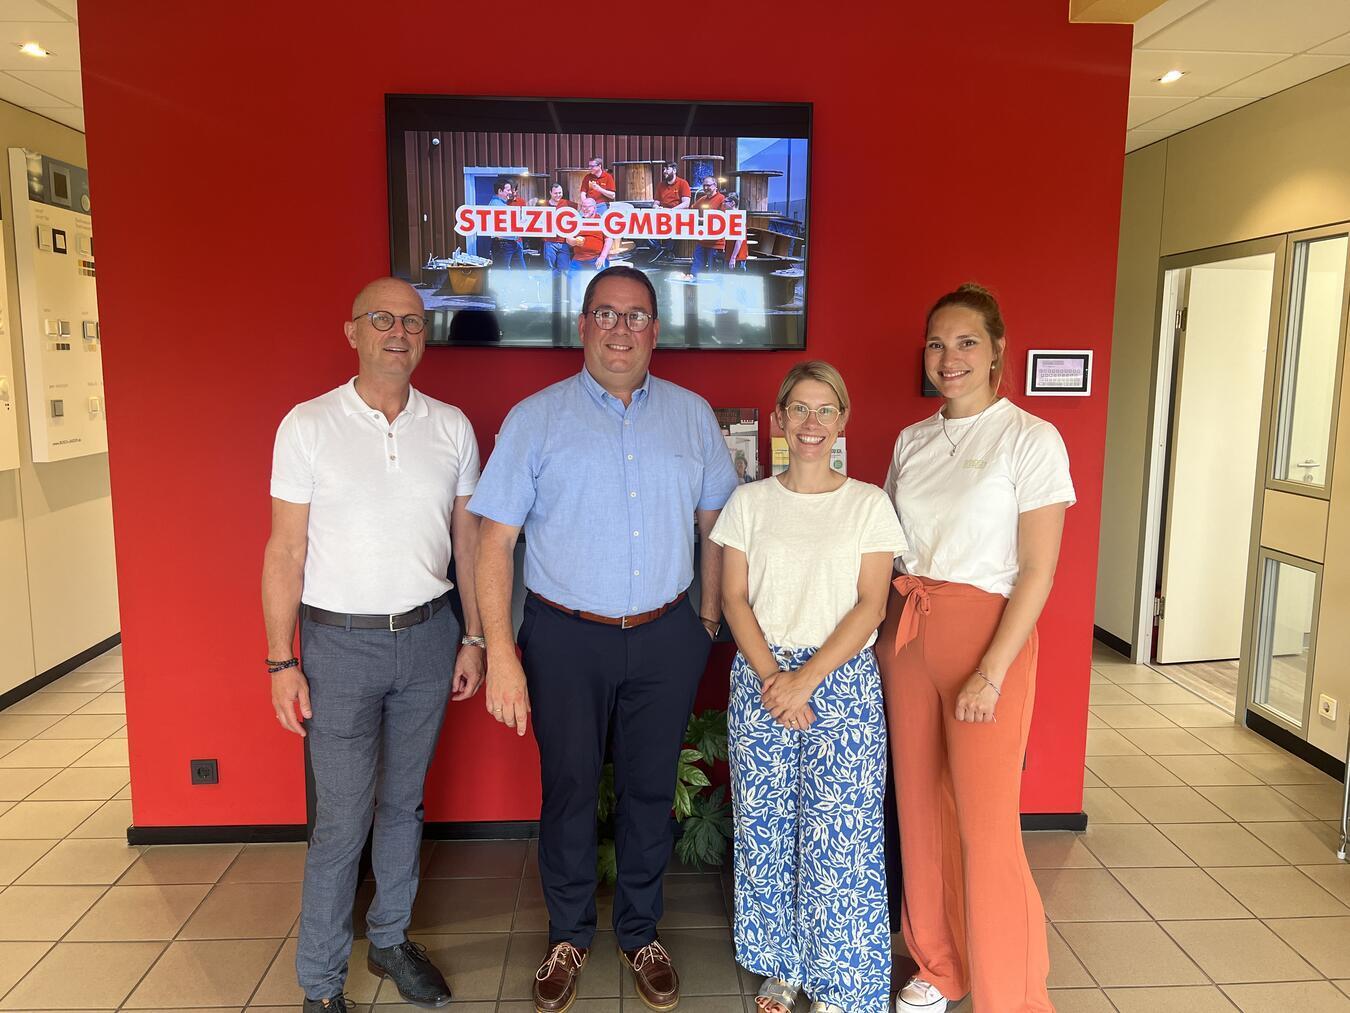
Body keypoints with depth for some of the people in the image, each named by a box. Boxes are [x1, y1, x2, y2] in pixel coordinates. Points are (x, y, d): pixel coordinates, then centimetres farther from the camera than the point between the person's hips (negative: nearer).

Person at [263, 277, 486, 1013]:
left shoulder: (451, 427, 3)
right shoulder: (308, 425, -5)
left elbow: (467, 539, 8)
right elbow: (285, 551, -5)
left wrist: (474, 637, 6)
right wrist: (281, 661, -7)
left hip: (427, 636, 3)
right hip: (340, 642, -3)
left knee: (403, 801, 16)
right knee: (342, 819, 3)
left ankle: (390, 939, 36)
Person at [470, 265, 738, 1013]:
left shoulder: (692, 415, 4)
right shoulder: (534, 419, -4)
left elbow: (713, 523, 10)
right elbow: (495, 540, -6)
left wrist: (709, 616, 6)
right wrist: (500, 653, -12)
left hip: (665, 639, 2)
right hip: (566, 639, -1)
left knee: (650, 790, 14)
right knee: (569, 789, 12)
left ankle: (640, 934, 36)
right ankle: (569, 936, 35)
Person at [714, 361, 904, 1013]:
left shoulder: (869, 505, 1)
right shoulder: (749, 502, 5)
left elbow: (870, 604, -4)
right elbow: (735, 598, 2)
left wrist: (808, 678, -13)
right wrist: (772, 677, -10)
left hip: (843, 680, -1)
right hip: (761, 677, 2)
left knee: (838, 833, 0)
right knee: (766, 828, 8)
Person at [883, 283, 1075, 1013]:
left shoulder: (1030, 440, -7)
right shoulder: (912, 442, 9)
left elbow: (1038, 571, -11)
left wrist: (990, 673, -15)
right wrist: (885, 640, 5)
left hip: (987, 631, -5)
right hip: (907, 631, 5)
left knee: (986, 824, -3)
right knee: (921, 807, 12)